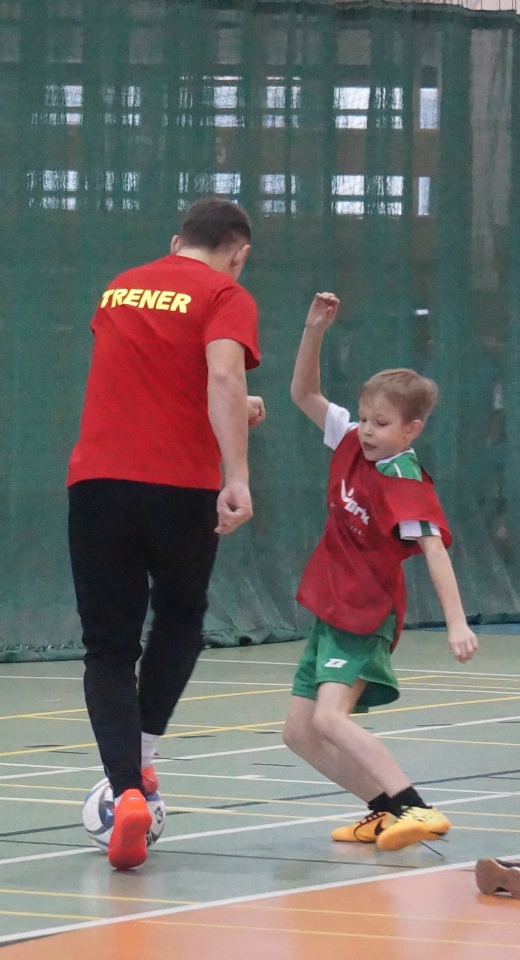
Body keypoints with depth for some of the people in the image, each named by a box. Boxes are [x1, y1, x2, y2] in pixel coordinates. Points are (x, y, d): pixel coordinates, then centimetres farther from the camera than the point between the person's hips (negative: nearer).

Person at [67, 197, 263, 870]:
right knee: (180, 617, 24)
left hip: (95, 480, 3)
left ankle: (128, 791, -11)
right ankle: (141, 758, 15)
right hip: (181, 486, -3)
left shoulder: (119, 289, 17)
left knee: (108, 648, 6)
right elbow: (224, 375, -18)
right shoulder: (225, 296, 1)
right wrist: (237, 478, -23)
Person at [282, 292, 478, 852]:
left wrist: (456, 621, -39)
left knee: (329, 717, -27)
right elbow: (304, 394, 10)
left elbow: (434, 549, -28)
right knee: (299, 732, 8)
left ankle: (416, 811, -32)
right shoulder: (352, 445, 2)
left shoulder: (405, 484, -19)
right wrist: (315, 330, -3)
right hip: (329, 611, 9)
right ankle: (386, 811, 13)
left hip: (366, 617, -9)